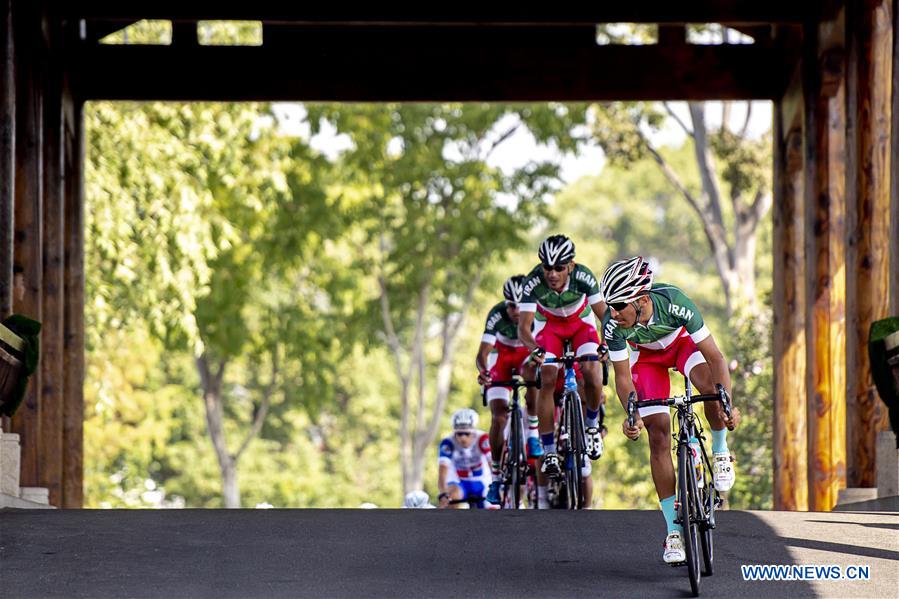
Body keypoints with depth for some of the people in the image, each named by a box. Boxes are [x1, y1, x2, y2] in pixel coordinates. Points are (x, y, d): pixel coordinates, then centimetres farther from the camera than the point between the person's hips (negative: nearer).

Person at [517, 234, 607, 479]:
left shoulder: (582, 276, -33)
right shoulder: (534, 282, -33)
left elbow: (605, 315, -30)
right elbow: (523, 326, -35)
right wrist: (534, 349, -55)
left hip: (581, 321, 0)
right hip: (549, 324, 0)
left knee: (590, 369, -25)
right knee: (547, 377, -20)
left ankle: (593, 424, 4)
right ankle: (549, 451, -14)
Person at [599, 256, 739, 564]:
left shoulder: (675, 304, -39)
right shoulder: (612, 324, -34)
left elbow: (715, 357, -35)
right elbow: (623, 377, -23)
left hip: (683, 340, -1)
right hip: (647, 356, 1)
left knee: (711, 385, -33)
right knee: (658, 433, -10)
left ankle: (720, 452, -3)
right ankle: (674, 530, -4)